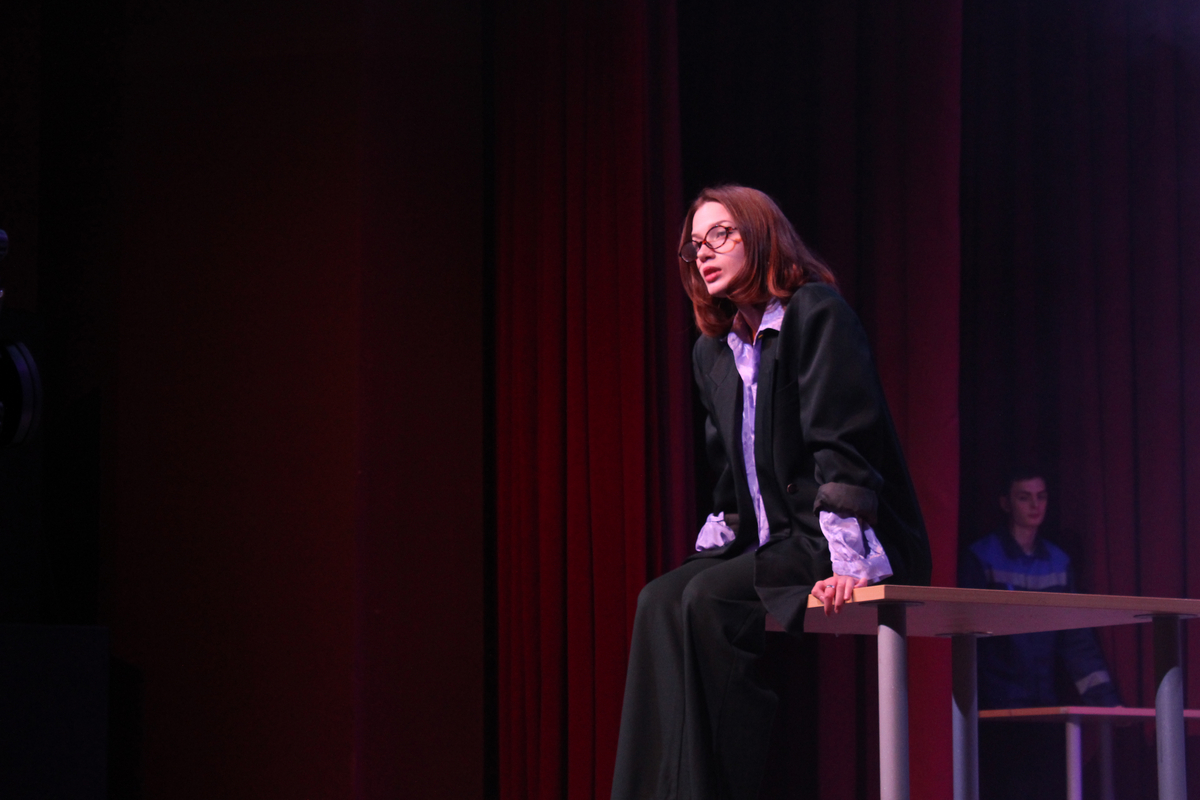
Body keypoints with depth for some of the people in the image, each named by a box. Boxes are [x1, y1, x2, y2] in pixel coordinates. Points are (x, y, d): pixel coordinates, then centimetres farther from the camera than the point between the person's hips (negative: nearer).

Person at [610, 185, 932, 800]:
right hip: (779, 548, 8)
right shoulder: (712, 353, 16)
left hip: (849, 544, -7)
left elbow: (842, 444, -18)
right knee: (660, 600, -14)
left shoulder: (817, 313, -9)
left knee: (709, 603, -26)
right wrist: (705, 557, 9)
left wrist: (848, 564, -26)